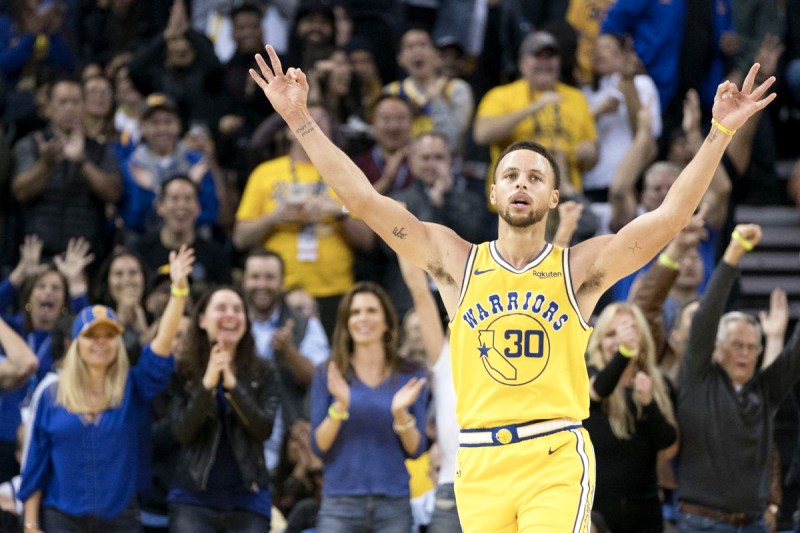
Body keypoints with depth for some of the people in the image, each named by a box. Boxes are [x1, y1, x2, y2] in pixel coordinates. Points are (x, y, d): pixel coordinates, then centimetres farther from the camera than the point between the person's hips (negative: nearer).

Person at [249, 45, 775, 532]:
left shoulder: (580, 268, 3)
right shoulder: (457, 261, 7)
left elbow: (671, 214, -6)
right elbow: (365, 200, 3)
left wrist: (721, 132, -14)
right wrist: (302, 122, -2)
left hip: (557, 457, -3)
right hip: (479, 462, 3)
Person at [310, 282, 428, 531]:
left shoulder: (410, 375, 6)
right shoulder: (328, 375, 5)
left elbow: (416, 449, 3)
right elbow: (319, 446, -1)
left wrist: (400, 413, -16)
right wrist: (340, 406, -17)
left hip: (393, 503, 1)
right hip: (341, 502, -1)